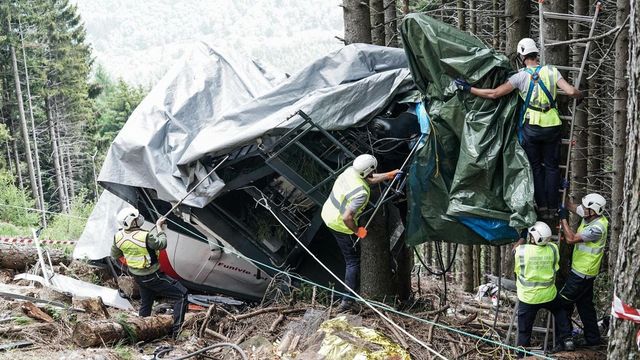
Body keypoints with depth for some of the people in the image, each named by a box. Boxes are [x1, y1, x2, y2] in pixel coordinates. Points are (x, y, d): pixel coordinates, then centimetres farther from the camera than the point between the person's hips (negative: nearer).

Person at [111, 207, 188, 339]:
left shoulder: (118, 236, -9)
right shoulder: (144, 237, -31)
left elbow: (114, 255, 9)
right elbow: (162, 244, -13)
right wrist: (159, 228, -3)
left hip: (137, 276, 8)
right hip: (152, 277, -8)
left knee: (145, 303, 27)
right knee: (181, 294, -1)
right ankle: (176, 331, -4)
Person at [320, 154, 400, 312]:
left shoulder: (350, 170, -9)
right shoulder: (361, 193, -33)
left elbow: (369, 180, 13)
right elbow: (346, 218, -35)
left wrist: (389, 175, 15)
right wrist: (357, 231, -18)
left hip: (327, 214, 8)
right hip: (340, 226, -8)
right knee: (353, 261, 3)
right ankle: (347, 301, 4)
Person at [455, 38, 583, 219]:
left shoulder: (521, 76, -7)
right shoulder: (551, 71, -1)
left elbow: (494, 94, -9)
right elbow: (571, 91, -7)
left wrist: (468, 88, 0)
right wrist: (580, 95, 17)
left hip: (531, 127, -2)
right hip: (552, 126, 2)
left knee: (536, 166, 12)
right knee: (552, 166, 12)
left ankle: (542, 206, 12)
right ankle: (552, 208, 13)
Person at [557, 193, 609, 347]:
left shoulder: (597, 228, -28)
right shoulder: (590, 216, -2)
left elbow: (571, 239, -29)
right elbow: (571, 206, 13)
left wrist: (563, 219, -22)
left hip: (582, 273, -9)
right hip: (584, 271, 9)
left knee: (563, 302, -3)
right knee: (585, 305, 16)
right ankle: (593, 338, 26)